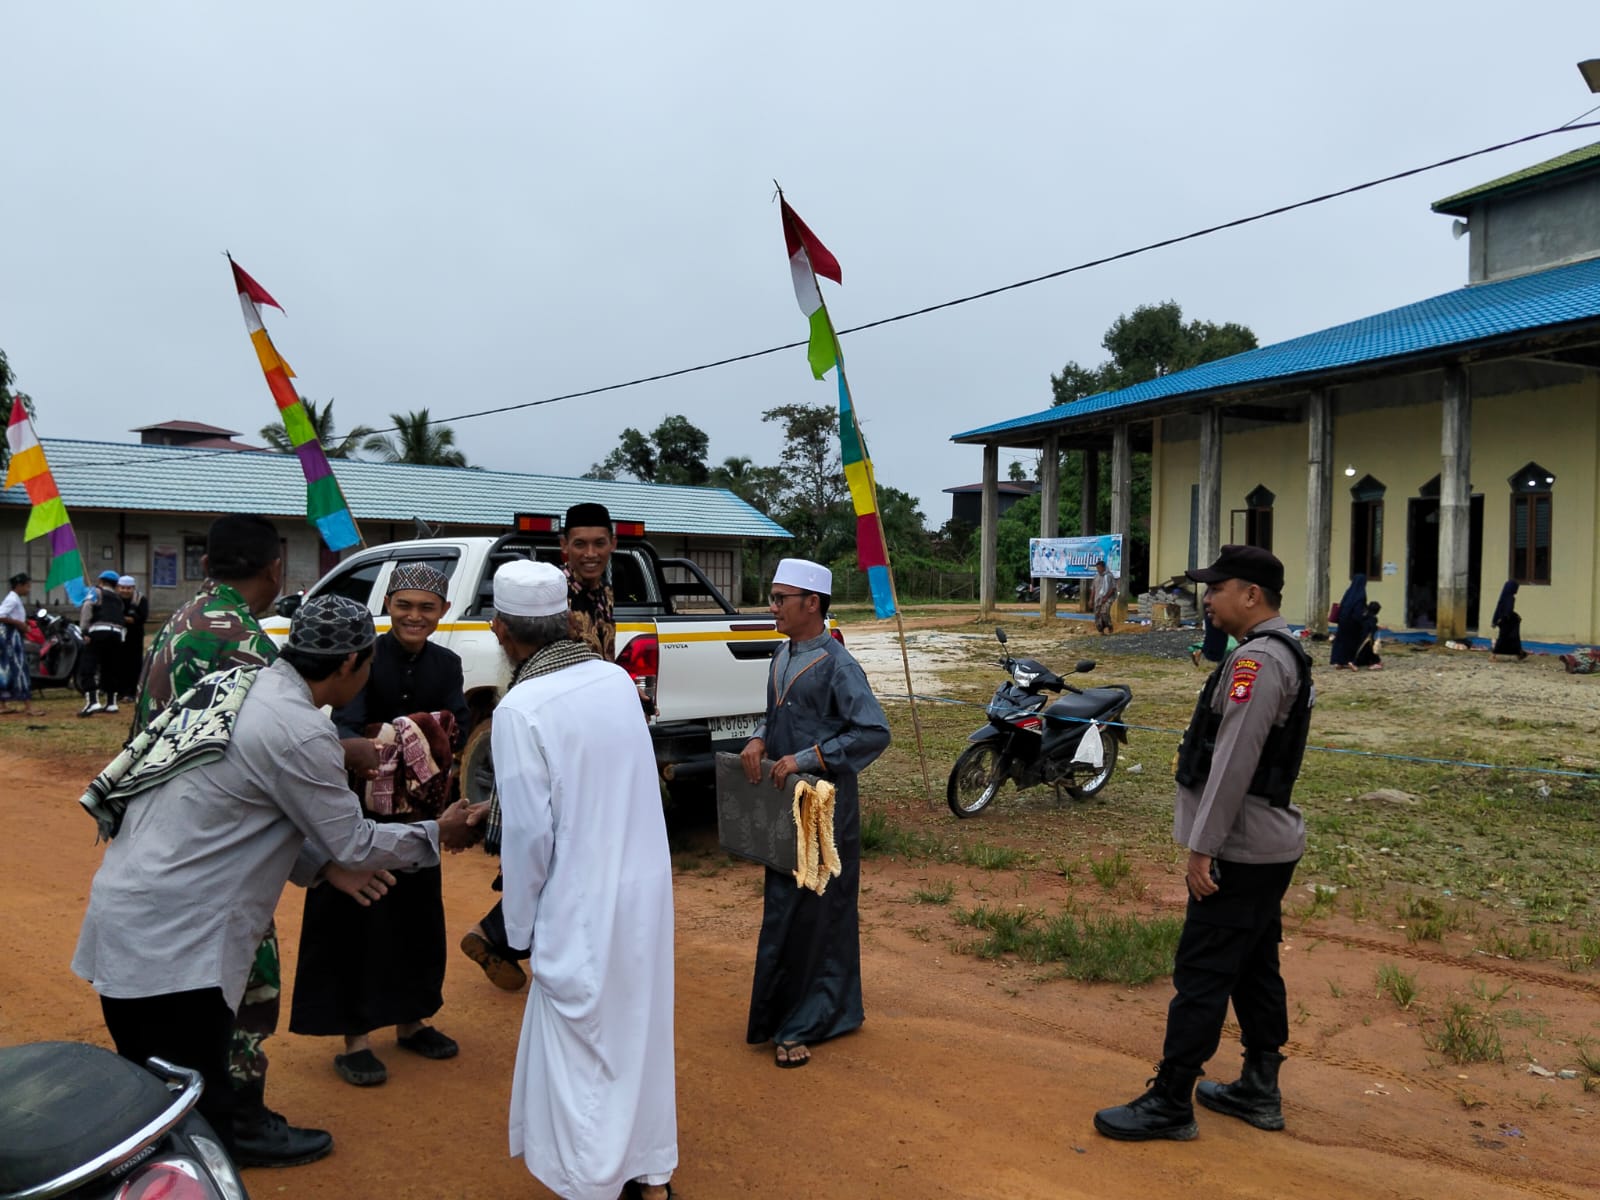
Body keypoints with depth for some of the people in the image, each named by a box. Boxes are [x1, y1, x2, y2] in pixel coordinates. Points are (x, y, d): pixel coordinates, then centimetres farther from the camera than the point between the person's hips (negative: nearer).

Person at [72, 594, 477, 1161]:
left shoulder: (234, 686, 8)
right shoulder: (299, 731, -19)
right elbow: (354, 843, -8)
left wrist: (323, 864, 16)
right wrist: (437, 834, 7)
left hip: (125, 919, 9)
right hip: (171, 945, -9)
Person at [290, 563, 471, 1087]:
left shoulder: (447, 665, 2)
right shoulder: (364, 656, -12)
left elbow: (460, 725, -9)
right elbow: (344, 725, -24)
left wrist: (443, 735, -33)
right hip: (360, 806, -5)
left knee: (417, 911, 13)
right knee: (354, 916, -1)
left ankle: (410, 1021, 30)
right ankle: (354, 1037, 11)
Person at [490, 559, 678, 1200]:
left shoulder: (521, 709, -19)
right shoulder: (617, 679, -1)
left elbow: (529, 833, -17)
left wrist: (519, 927, -2)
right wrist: (497, 804, 17)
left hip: (581, 909, -6)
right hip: (646, 890, 7)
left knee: (581, 1054, 9)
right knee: (641, 1033, 21)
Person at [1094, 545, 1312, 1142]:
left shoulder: (1256, 660, -20)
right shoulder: (1287, 654, 13)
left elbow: (1232, 762, -24)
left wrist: (1202, 846, -21)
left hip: (1241, 851, -10)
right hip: (1269, 845, 10)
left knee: (1202, 977, -3)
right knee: (1256, 970, 17)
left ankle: (1169, 1105, 5)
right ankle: (1259, 1091, 28)